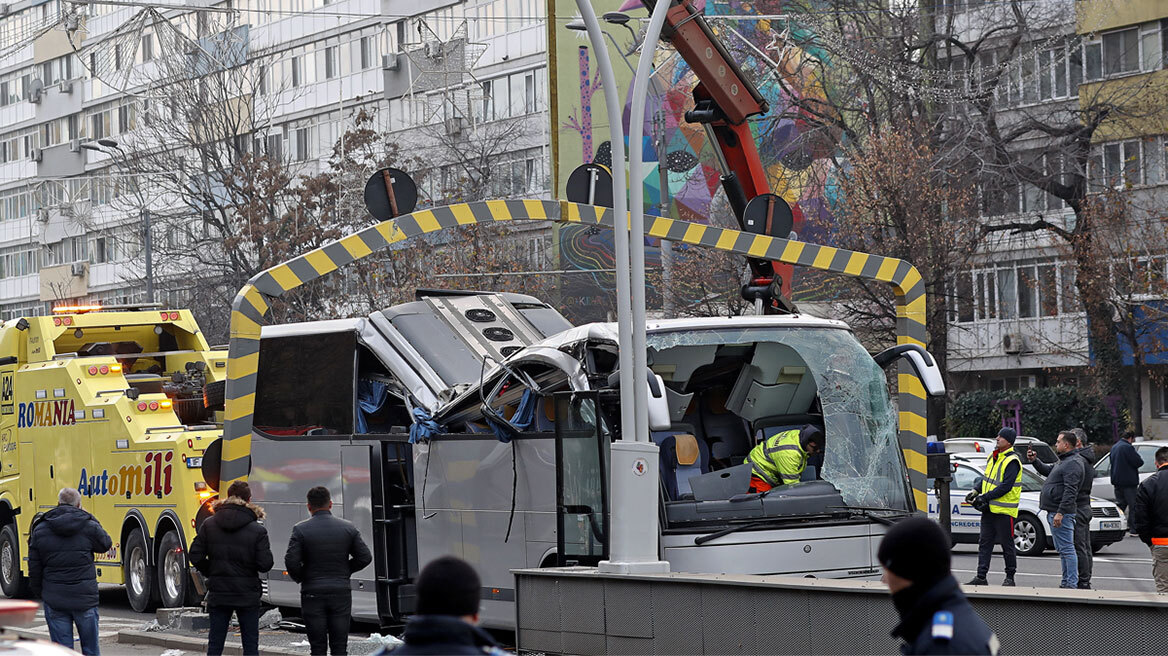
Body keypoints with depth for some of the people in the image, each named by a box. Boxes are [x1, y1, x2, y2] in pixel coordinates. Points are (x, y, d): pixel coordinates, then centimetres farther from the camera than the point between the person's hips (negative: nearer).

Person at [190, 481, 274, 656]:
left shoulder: (209, 525, -1)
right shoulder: (257, 530, -9)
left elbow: (196, 556, -3)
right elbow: (265, 564, -12)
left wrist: (211, 573, 12)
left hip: (218, 594, 2)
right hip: (247, 595, -2)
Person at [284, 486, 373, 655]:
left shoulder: (301, 529, -7)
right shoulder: (348, 528, 1)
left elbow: (291, 561, -14)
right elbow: (365, 558, 1)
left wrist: (299, 578, 5)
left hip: (312, 594, -2)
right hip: (341, 593, 2)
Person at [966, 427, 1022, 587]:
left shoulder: (1012, 461, -15)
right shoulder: (993, 457, 12)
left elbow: (1006, 486, -21)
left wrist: (986, 497, -20)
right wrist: (977, 491, 6)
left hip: (1004, 510, -8)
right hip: (989, 508, 8)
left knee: (1007, 544, 0)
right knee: (984, 542, 7)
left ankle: (1010, 578, 9)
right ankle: (981, 577, 9)